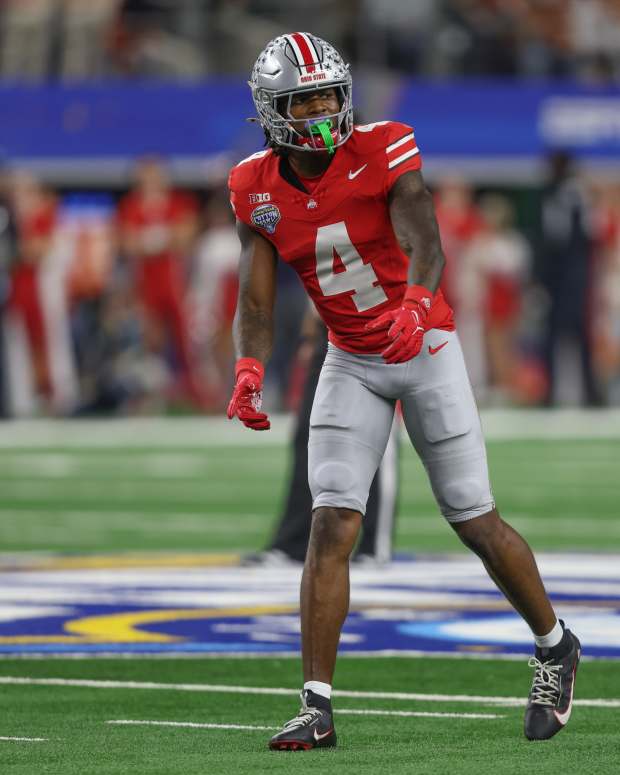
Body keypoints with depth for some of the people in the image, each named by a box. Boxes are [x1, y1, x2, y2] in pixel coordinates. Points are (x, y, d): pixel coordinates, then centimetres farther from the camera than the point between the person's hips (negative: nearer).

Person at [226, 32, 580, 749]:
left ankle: (554, 648, 28)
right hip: (350, 363, 3)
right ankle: (317, 707, -10)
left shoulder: (383, 153, -17)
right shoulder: (260, 191, -6)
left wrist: (415, 305, -53)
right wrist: (248, 372, -29)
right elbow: (255, 301, -9)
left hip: (425, 350, -3)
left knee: (476, 522, 3)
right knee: (331, 526, -11)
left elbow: (425, 244, -31)